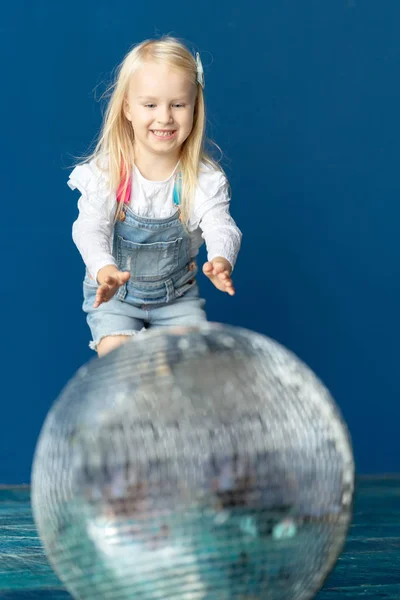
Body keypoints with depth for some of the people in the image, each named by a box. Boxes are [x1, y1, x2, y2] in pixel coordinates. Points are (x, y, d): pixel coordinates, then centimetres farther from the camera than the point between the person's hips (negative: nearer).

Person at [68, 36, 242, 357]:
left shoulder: (205, 176, -15)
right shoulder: (105, 171, -18)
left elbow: (221, 227, -28)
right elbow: (90, 227, -29)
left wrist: (221, 261, -54)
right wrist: (105, 270, -52)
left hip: (177, 294, 1)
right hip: (115, 294, -1)